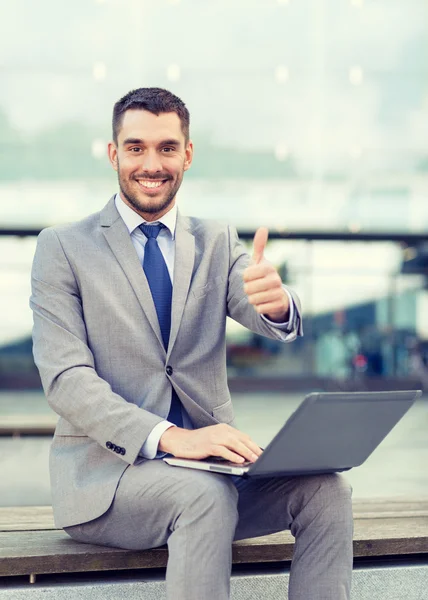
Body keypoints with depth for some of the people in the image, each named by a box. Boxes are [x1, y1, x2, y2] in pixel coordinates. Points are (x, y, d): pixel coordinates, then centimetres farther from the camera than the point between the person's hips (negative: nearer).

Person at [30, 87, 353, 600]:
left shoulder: (217, 243, 12)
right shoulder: (62, 247, 1)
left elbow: (279, 326, -7)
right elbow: (65, 379, -10)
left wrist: (277, 303, -33)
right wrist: (170, 437, -25)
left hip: (208, 459, 4)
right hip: (105, 471, -4)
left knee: (326, 490, -21)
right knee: (207, 496, -33)